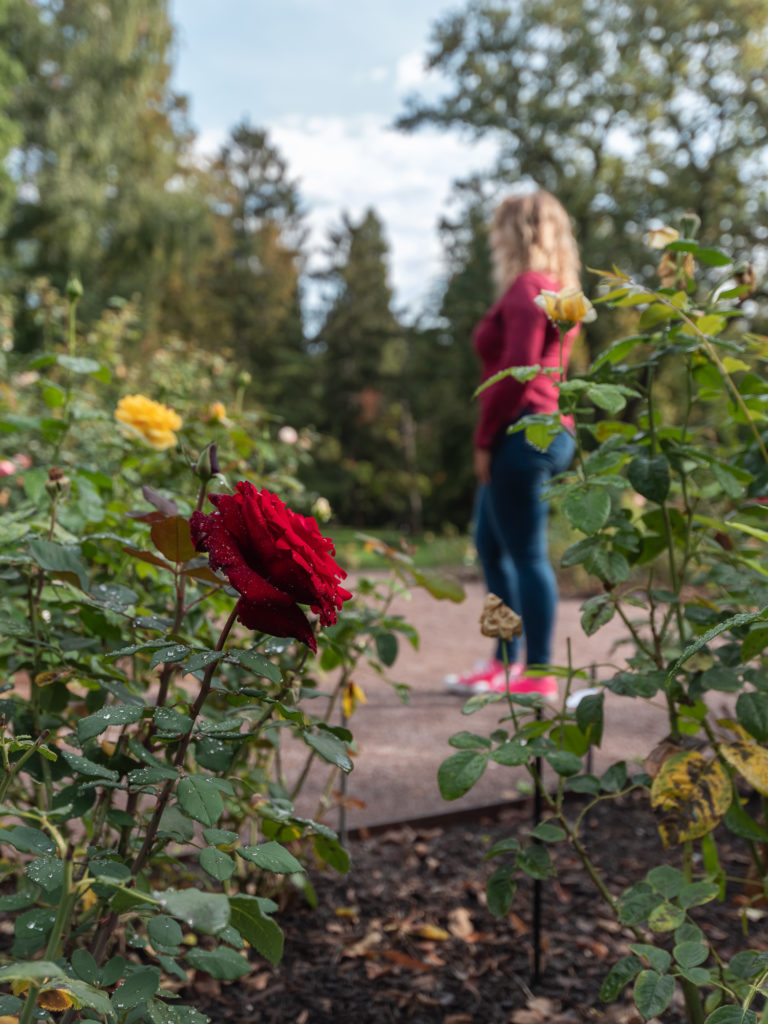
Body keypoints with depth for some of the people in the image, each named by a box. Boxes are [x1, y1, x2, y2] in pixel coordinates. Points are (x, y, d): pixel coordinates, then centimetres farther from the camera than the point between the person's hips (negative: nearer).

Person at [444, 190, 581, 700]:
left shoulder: (526, 287, -11)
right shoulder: (556, 290, 20)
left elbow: (516, 368, -20)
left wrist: (485, 438, -14)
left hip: (522, 432, -11)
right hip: (547, 429, 11)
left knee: (528, 554, -5)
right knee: (491, 544, 18)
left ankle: (539, 675, 2)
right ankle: (507, 661, 26)